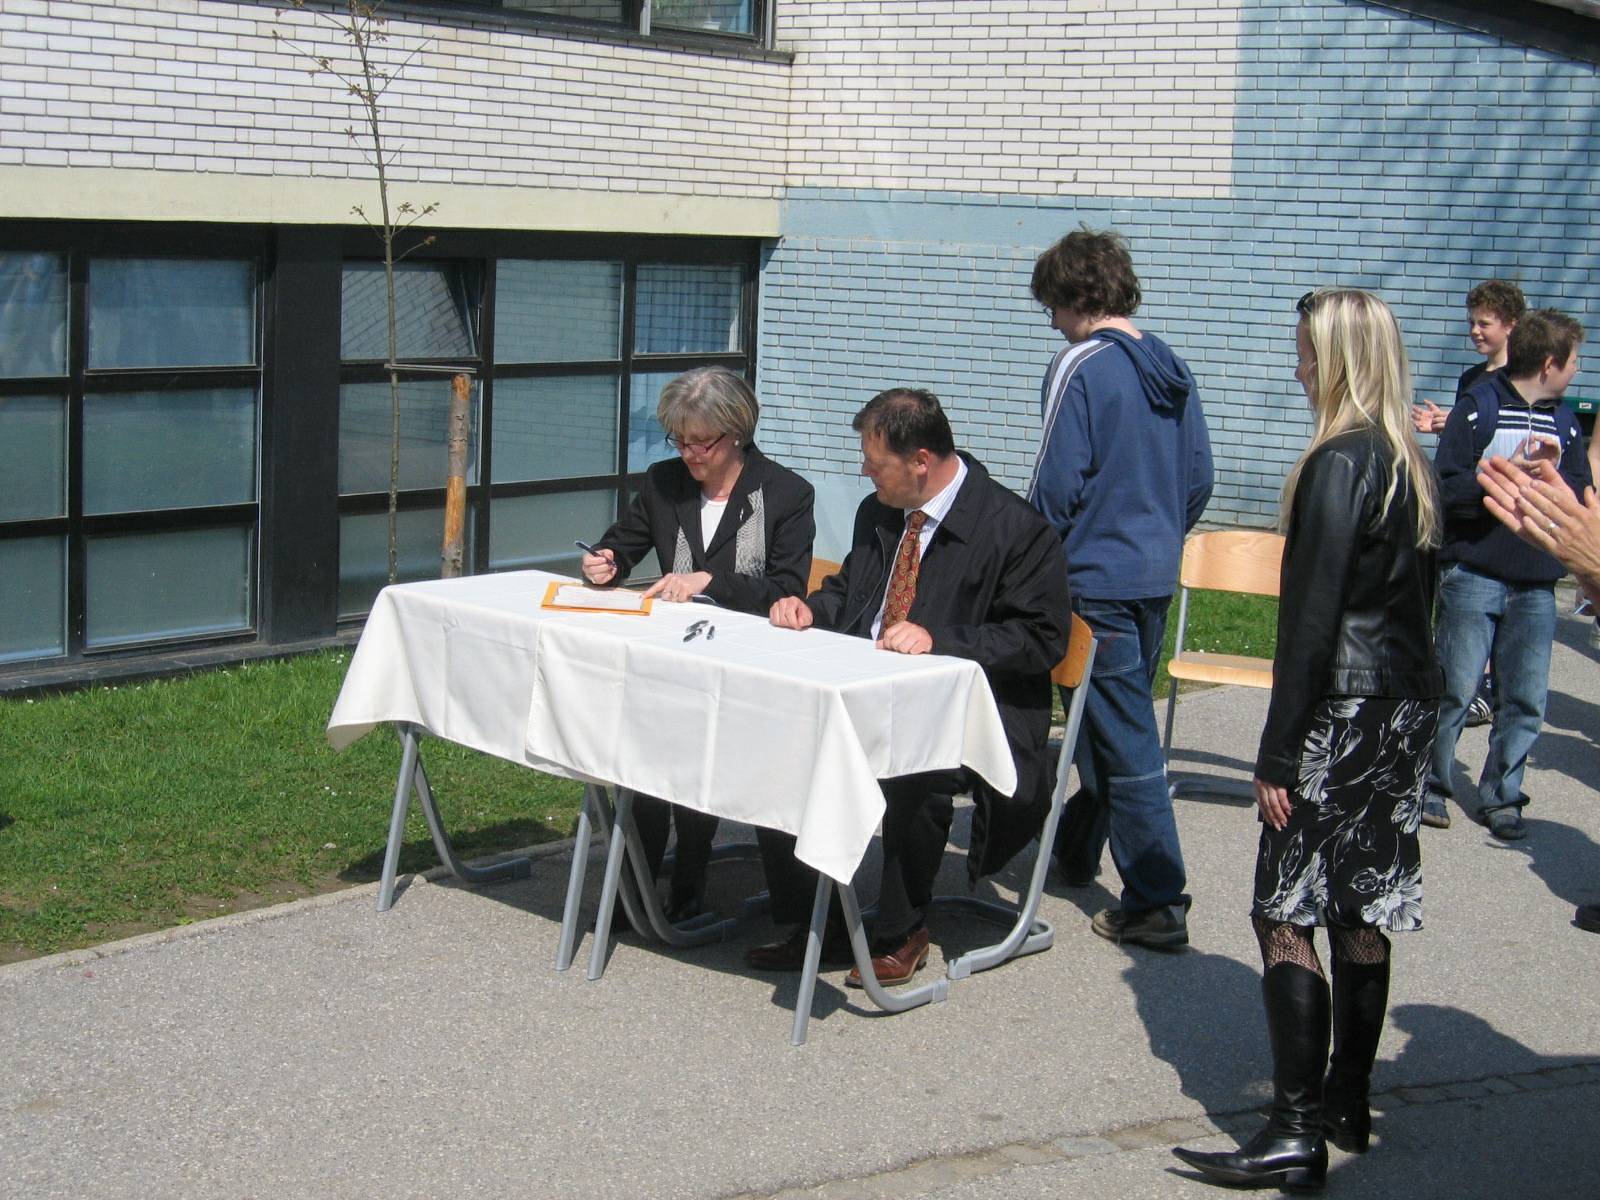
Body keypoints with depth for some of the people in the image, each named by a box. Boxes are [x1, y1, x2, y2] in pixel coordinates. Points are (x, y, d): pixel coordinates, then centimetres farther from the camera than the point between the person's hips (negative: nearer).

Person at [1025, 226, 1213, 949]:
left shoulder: (1081, 367, -14)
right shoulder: (1171, 369, 9)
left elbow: (1057, 483, -16)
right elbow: (1200, 478, 13)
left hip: (1098, 581, -8)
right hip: (1157, 578, 8)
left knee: (1125, 742, -4)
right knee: (1114, 721, 21)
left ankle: (1157, 904, -2)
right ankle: (1075, 851, 39)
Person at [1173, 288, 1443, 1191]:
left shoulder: (1340, 464, -15)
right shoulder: (1415, 467, 11)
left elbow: (1313, 620, -18)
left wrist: (1279, 753, -15)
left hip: (1345, 713, -9)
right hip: (1410, 708, 9)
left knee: (1286, 913, -5)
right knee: (1363, 912, 14)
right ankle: (1347, 1104, 24)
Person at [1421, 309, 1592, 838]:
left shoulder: (1565, 423, 11)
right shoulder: (1478, 408, -4)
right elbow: (1449, 490, -11)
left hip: (1536, 584, 5)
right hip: (1474, 575, -4)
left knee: (1525, 700, 5)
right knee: (1455, 690, 0)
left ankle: (1501, 796, 18)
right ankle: (1431, 784, 17)